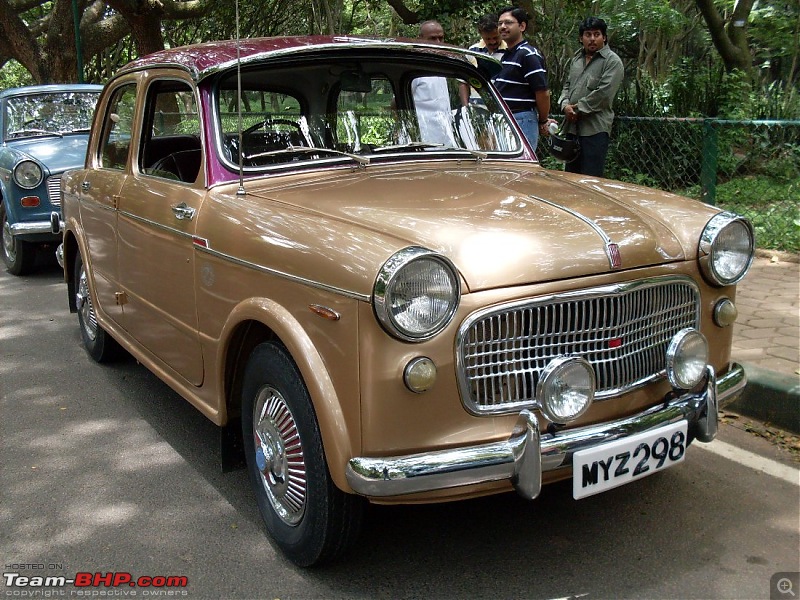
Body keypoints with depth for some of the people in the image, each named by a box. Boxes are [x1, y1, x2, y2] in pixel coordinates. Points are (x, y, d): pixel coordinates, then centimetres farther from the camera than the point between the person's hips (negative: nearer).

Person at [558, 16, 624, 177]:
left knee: (591, 179, -8)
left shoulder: (612, 61, -5)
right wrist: (565, 105, 0)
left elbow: (603, 93, -15)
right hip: (572, 126, 7)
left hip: (595, 128, -7)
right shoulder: (576, 58, 18)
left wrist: (578, 109, -10)